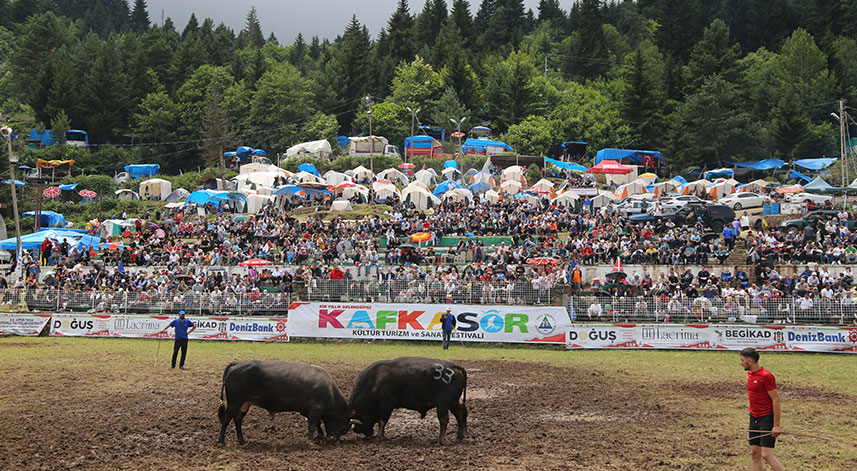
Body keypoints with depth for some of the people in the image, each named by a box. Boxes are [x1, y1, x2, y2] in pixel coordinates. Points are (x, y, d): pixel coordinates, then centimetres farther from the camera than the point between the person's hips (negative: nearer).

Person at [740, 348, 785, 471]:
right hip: (754, 418, 8)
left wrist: (776, 425, -19)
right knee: (755, 454, 7)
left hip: (767, 419, -8)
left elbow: (776, 400, -17)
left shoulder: (766, 376, -16)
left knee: (767, 455, -13)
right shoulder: (750, 374, 10)